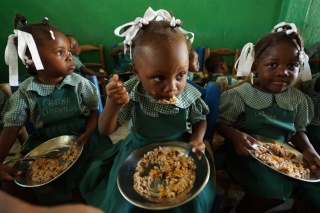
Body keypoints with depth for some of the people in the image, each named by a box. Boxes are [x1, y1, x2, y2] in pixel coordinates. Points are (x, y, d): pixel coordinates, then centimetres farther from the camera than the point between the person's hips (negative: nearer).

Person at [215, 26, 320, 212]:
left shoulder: (298, 99, 5)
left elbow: (298, 131, 13)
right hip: (248, 154, -5)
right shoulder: (238, 96, -11)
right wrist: (235, 135, -27)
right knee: (273, 189, -26)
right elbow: (220, 123, -8)